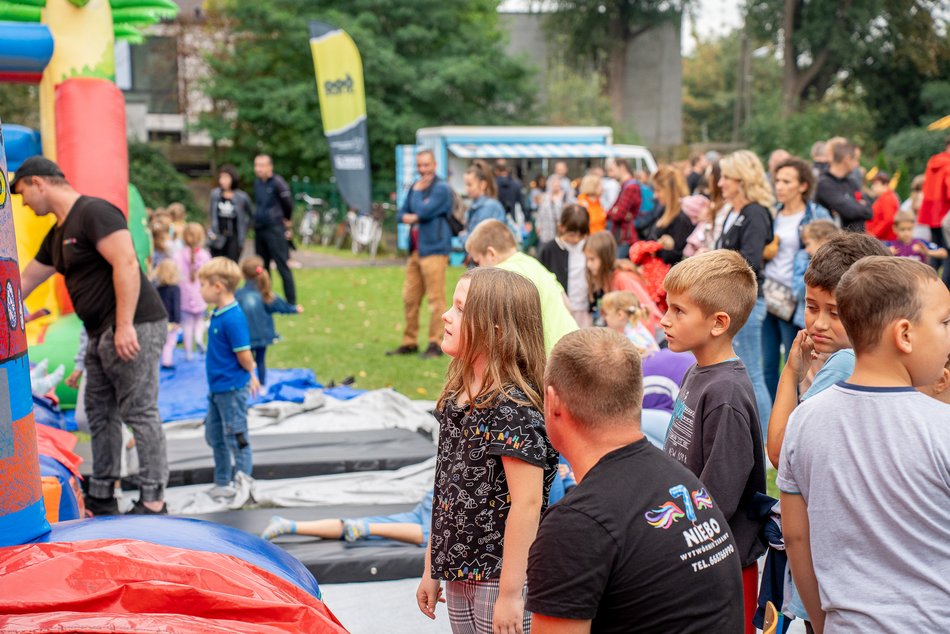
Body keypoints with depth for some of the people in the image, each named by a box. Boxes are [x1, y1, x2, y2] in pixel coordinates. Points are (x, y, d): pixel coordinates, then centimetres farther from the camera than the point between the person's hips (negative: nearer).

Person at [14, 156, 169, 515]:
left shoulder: (94, 212, -11)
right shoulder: (57, 233, 19)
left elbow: (126, 264, -20)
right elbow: (24, 281, 28)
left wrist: (125, 325, -25)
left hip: (134, 330, -10)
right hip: (101, 334, 10)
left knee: (140, 413, -7)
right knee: (100, 414, 13)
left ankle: (153, 502, -3)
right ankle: (101, 498, 23)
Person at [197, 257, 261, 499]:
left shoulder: (233, 318, -24)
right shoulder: (218, 314, 5)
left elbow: (244, 356, -22)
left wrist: (250, 374, -4)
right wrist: (250, 376, 15)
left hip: (232, 389, -10)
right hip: (217, 388, 10)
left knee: (236, 437, 2)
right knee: (214, 435, 20)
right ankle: (223, 481, 34)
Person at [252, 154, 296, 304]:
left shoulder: (277, 182, -14)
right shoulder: (257, 182, 9)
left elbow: (288, 202, -8)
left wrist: (286, 220, 6)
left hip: (275, 230, -8)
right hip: (259, 229, 8)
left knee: (282, 266, -7)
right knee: (262, 267, 13)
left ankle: (292, 303, -4)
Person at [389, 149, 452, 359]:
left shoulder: (441, 188, -7)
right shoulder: (416, 187, 17)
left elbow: (424, 211, -18)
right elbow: (402, 214, 16)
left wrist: (417, 192, -3)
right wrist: (411, 218, -6)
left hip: (434, 249, -8)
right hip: (415, 249, 8)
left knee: (436, 298, -6)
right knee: (410, 297, 10)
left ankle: (436, 344, -2)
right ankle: (409, 342, 19)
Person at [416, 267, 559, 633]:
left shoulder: (514, 406, -20)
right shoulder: (458, 397, 5)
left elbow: (527, 503, -22)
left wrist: (510, 594, -21)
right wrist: (432, 570, 15)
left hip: (501, 578, -8)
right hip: (461, 575, 8)